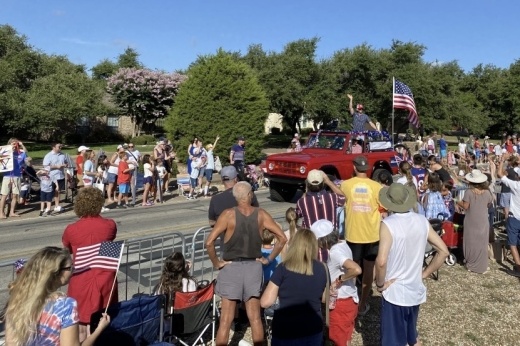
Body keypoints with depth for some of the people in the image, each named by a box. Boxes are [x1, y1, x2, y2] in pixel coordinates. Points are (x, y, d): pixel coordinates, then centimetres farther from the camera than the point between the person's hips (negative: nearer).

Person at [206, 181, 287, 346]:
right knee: (255, 317, 13)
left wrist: (216, 263, -7)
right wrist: (269, 259, 3)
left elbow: (209, 242, -19)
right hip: (254, 267, 2)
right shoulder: (261, 214, -3)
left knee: (226, 319, 4)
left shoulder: (228, 214, -11)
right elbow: (282, 238, -3)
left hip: (231, 267, -2)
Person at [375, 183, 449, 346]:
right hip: (416, 291, 6)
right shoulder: (422, 221, -1)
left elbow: (381, 261, -28)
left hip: (395, 293, -6)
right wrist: (424, 274, 8)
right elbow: (443, 251, 2)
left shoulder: (388, 224, -19)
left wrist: (380, 284, -12)